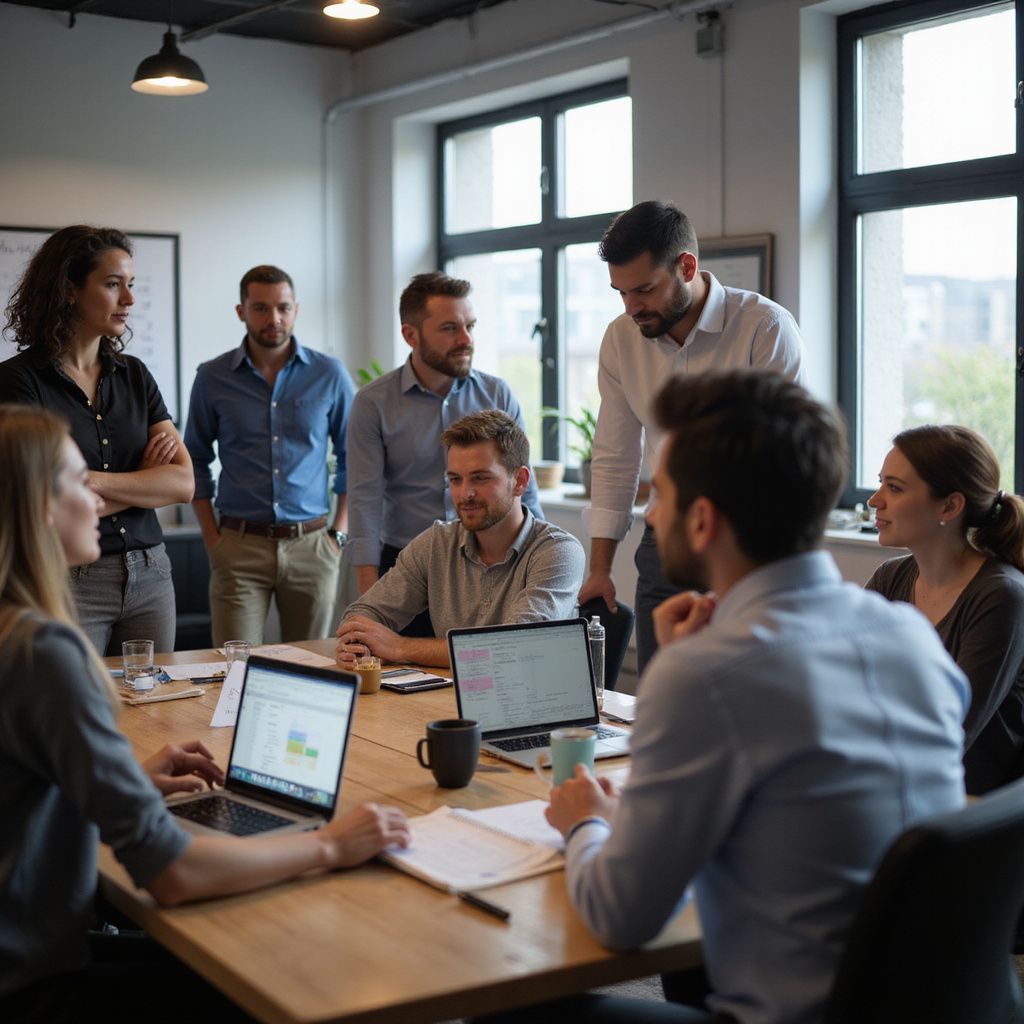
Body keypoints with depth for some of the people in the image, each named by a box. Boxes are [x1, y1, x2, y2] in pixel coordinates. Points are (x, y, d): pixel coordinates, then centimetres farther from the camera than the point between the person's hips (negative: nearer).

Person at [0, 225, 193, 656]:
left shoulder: (134, 375, 8)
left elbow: (183, 483, -1)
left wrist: (95, 481, -13)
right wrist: (143, 483, -6)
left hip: (150, 575, 5)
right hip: (67, 582, -5)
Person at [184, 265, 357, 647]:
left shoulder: (330, 375, 3)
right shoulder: (212, 378, 3)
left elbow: (353, 459, 9)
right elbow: (196, 461, 11)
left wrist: (339, 533, 2)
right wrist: (211, 536, 3)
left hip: (311, 544, 1)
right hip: (240, 544, 0)